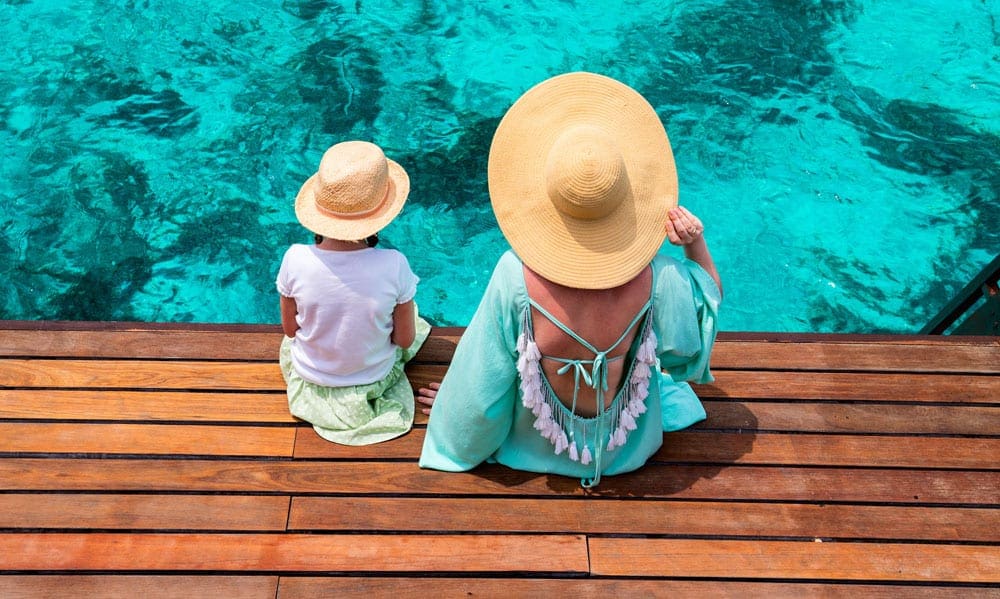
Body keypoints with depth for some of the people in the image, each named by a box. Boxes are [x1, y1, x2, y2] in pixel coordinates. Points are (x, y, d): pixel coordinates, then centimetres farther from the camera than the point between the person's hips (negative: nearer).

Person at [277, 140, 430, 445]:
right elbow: (406, 340, -18)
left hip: (311, 380, 2)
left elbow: (290, 329, -12)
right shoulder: (394, 266, -34)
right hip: (375, 380, -1)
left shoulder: (295, 260, -31)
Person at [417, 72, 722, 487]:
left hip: (538, 444, -1)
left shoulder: (516, 276, -36)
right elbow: (710, 296, -8)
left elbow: (485, 371, -20)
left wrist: (453, 406, -1)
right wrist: (697, 243, -23)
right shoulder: (655, 279, -33)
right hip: (628, 445, 2)